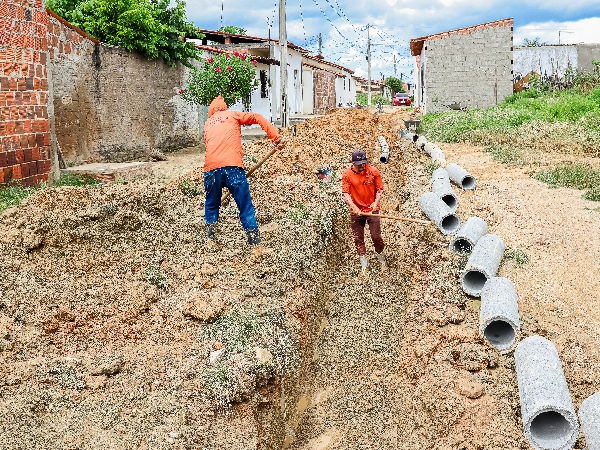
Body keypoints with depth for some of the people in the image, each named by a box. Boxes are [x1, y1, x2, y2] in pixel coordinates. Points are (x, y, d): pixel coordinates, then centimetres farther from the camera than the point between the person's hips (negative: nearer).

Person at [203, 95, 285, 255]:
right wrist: (276, 138, 0)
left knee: (211, 206, 22)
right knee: (246, 207, 2)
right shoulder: (233, 114, 17)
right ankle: (257, 246, 2)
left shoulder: (207, 123, 26)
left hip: (211, 167, 3)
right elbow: (258, 118, 3)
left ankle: (210, 241, 25)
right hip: (233, 166, -3)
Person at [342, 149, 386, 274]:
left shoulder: (373, 171, -4)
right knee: (358, 238, 2)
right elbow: (346, 194, -6)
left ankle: (382, 261, 16)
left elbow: (380, 190, 1)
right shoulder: (347, 174, -4)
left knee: (376, 236, -7)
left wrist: (376, 203, -17)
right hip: (356, 211, 1)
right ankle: (364, 266, 15)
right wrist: (354, 207, -21)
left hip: (372, 210, -1)